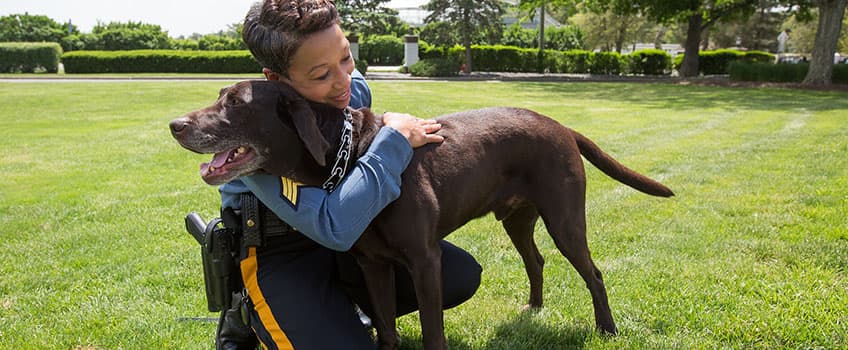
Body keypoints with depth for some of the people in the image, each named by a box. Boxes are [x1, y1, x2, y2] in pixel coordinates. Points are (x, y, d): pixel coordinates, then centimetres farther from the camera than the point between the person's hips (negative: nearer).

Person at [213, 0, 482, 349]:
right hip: (278, 253, -6)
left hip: (350, 232, 7)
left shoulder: (354, 88, -10)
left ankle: (340, 304, 13)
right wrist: (395, 141, -34)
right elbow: (333, 228, -38)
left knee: (462, 276, -2)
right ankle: (246, 316, 3)